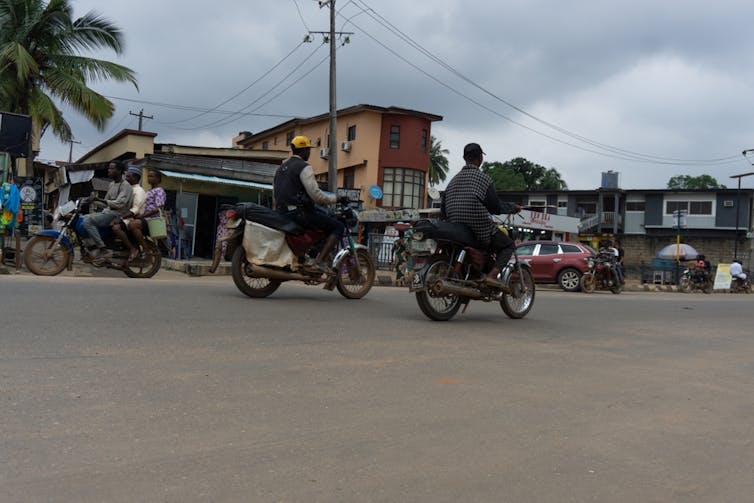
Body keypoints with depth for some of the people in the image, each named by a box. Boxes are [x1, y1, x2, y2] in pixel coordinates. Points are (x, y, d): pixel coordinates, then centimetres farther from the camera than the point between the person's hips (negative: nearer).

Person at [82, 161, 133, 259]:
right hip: (107, 211, 9)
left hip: (116, 214, -9)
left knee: (88, 221, -23)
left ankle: (103, 250, -23)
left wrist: (99, 199, -26)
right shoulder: (111, 184, 19)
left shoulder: (125, 185, -10)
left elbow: (119, 203, -22)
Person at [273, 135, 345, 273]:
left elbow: (275, 197, 23)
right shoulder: (304, 167, -9)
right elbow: (315, 194, -19)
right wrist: (334, 198, -3)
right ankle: (319, 262, -18)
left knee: (324, 215, 31)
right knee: (338, 227, -6)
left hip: (283, 213, 10)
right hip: (300, 213, -9)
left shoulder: (281, 167, 20)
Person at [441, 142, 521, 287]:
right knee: (508, 245, 13)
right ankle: (492, 275, -10)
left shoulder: (453, 180, 11)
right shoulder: (483, 178, -7)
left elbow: (443, 210, 11)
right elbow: (495, 207, -8)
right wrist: (513, 207, 9)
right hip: (480, 228, -7)